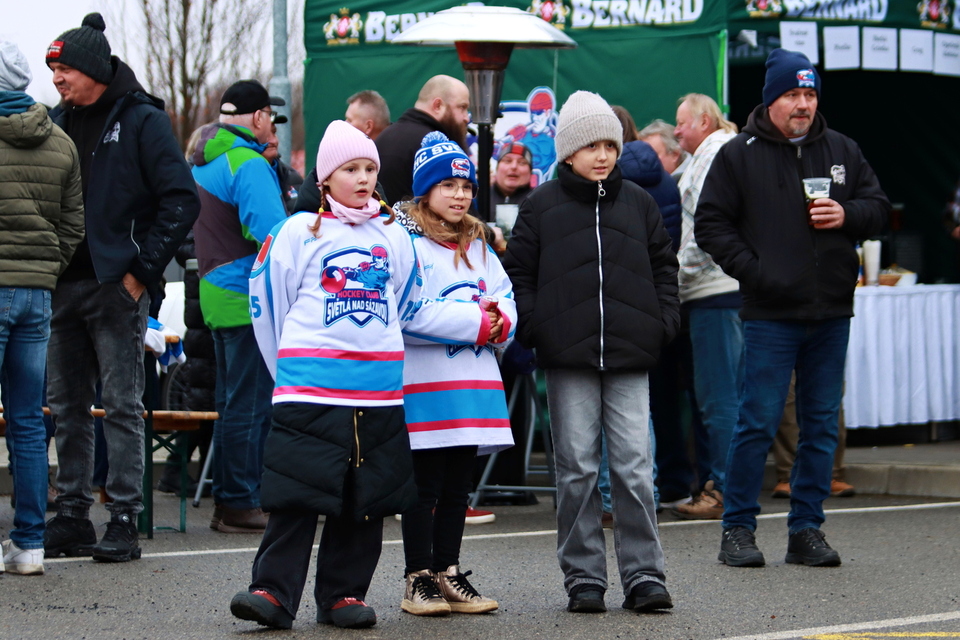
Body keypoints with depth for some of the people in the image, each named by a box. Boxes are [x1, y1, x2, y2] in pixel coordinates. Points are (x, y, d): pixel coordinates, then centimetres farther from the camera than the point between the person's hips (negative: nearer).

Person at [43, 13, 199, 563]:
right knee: (68, 407, 9)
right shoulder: (58, 122, 13)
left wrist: (142, 270, -12)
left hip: (117, 288, -6)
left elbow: (182, 201, -10)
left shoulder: (142, 121, -5)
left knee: (123, 406, -3)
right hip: (63, 286, 6)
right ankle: (72, 517, 16)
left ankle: (125, 521, -1)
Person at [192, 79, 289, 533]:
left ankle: (227, 501, 20)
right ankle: (239, 504, -2)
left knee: (232, 402, 15)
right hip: (249, 296, -10)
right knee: (250, 405, -5)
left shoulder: (203, 161, 15)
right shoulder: (248, 164, -16)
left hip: (217, 291, 10)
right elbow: (271, 233, -23)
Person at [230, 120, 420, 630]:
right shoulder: (298, 232, 1)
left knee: (367, 496, 5)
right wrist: (289, 369, 9)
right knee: (297, 495, -8)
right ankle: (274, 590, -6)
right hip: (308, 391, -4)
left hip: (379, 391, 4)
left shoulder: (394, 237, 12)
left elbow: (408, 305, 25)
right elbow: (266, 301, 5)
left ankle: (343, 593, 13)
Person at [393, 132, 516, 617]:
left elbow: (504, 299, 13)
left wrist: (498, 322, -11)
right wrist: (476, 322, -14)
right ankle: (418, 580, 3)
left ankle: (448, 573, 18)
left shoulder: (478, 246, 19)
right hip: (424, 382, -7)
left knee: (457, 486, 11)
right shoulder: (406, 243, -8)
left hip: (473, 384, 7)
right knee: (425, 486, -3)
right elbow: (410, 316, -18)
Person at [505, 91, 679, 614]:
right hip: (568, 359, -1)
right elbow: (518, 272, 8)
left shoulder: (638, 203, 11)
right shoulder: (540, 206, 5)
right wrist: (531, 327, -4)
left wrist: (664, 320, 6)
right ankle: (584, 578, 8)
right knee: (577, 470, 2)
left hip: (630, 357, 1)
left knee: (634, 468, -2)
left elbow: (663, 265, 19)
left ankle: (644, 575, 3)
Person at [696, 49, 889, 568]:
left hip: (832, 313, 4)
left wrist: (847, 215, -6)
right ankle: (738, 529, 5)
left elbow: (878, 208, 16)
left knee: (822, 425, 7)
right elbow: (710, 224, 0)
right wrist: (751, 270, -11)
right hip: (771, 313, -4)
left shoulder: (842, 151, 12)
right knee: (758, 422, -4)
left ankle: (807, 529, 14)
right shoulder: (739, 155, 1)